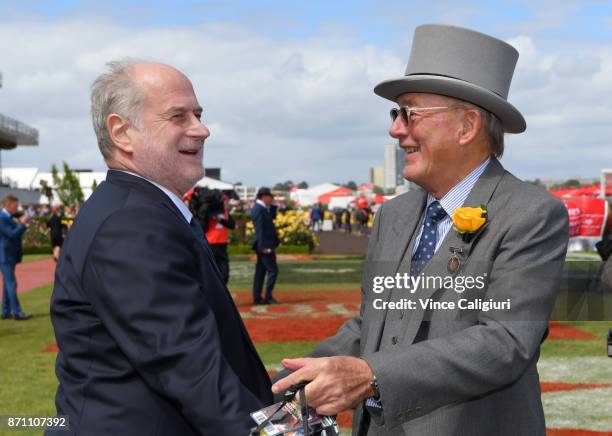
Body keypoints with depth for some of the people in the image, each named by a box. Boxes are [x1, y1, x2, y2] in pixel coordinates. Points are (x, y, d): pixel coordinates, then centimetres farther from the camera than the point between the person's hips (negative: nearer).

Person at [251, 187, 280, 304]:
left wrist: (272, 206, 8)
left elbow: (273, 217, 22)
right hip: (265, 246, -10)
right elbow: (260, 229, -22)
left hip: (263, 246, 10)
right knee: (273, 270, -7)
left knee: (260, 271, 12)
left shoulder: (260, 208, 13)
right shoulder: (259, 209, -17)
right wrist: (264, 246, -24)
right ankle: (268, 297, -6)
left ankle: (257, 298, 15)